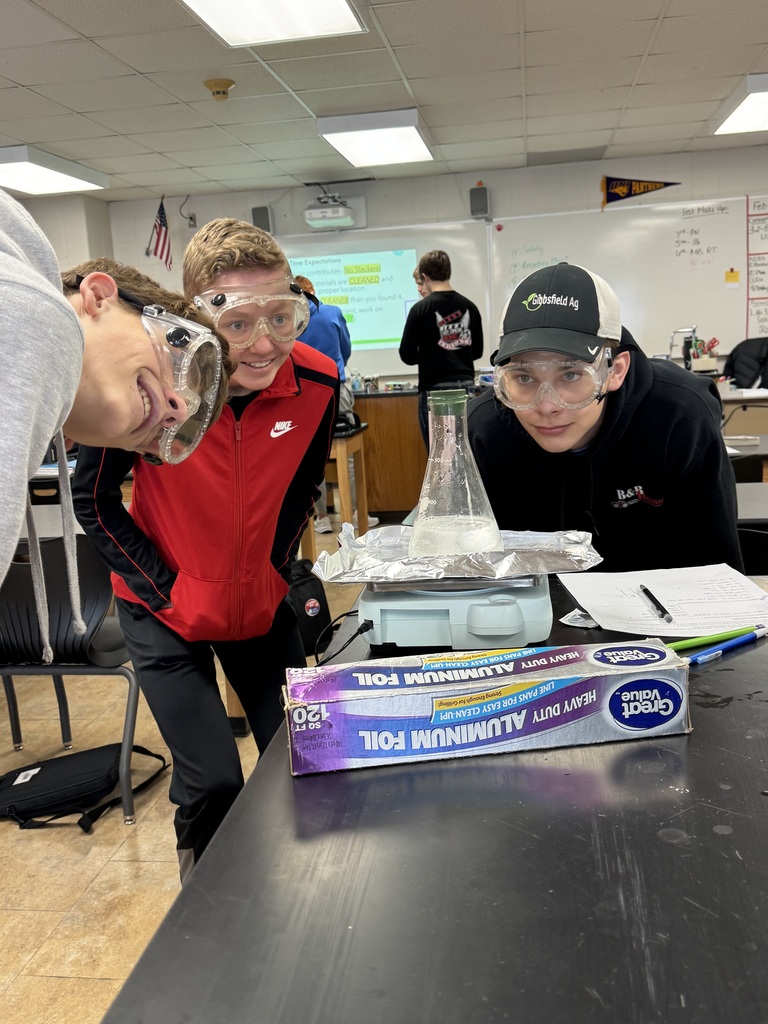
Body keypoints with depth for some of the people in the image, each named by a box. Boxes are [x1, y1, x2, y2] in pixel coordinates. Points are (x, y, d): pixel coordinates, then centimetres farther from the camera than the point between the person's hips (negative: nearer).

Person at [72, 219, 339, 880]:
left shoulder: (315, 381, -17)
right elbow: (93, 500, -11)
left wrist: (281, 568, 0)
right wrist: (162, 588, -14)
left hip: (263, 603, 3)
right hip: (167, 612, -3)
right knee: (213, 786, -5)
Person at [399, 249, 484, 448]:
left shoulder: (421, 309, -9)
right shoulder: (469, 307, 5)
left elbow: (407, 355, -5)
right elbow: (477, 351, 13)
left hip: (435, 390, -4)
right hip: (466, 387, 5)